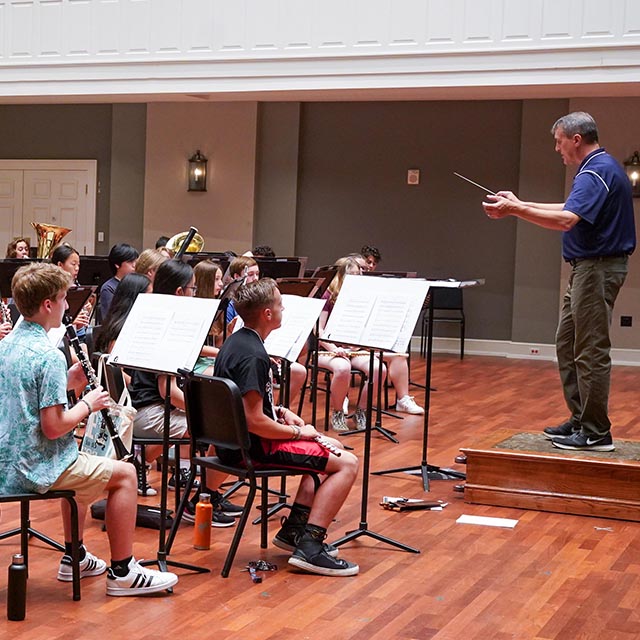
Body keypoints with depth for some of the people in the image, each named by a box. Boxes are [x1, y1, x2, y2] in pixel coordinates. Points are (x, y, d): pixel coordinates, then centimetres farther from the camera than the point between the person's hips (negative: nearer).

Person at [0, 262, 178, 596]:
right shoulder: (48, 356, -22)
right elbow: (53, 427, -24)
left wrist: (66, 383, 7)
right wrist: (88, 404, -8)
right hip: (36, 468, -10)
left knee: (79, 464, 34)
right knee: (124, 473, 2)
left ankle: (74, 557, 37)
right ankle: (122, 572, 8)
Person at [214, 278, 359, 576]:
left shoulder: (235, 342, 9)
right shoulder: (253, 356, -24)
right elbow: (255, 422, -27)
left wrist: (280, 411, 9)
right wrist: (298, 432, -13)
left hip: (236, 439, 10)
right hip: (252, 447, -10)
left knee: (331, 447, 25)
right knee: (346, 463, -10)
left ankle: (293, 529, 22)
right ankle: (310, 547, -13)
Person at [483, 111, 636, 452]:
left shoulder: (597, 172, -18)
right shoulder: (599, 168, 15)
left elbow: (566, 219, -30)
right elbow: (570, 209, 23)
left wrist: (515, 210, -25)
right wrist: (520, 203, 19)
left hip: (597, 268, -11)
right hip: (586, 267, 11)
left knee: (591, 351, -6)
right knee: (567, 344, 15)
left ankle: (596, 433, 0)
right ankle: (580, 420, 21)